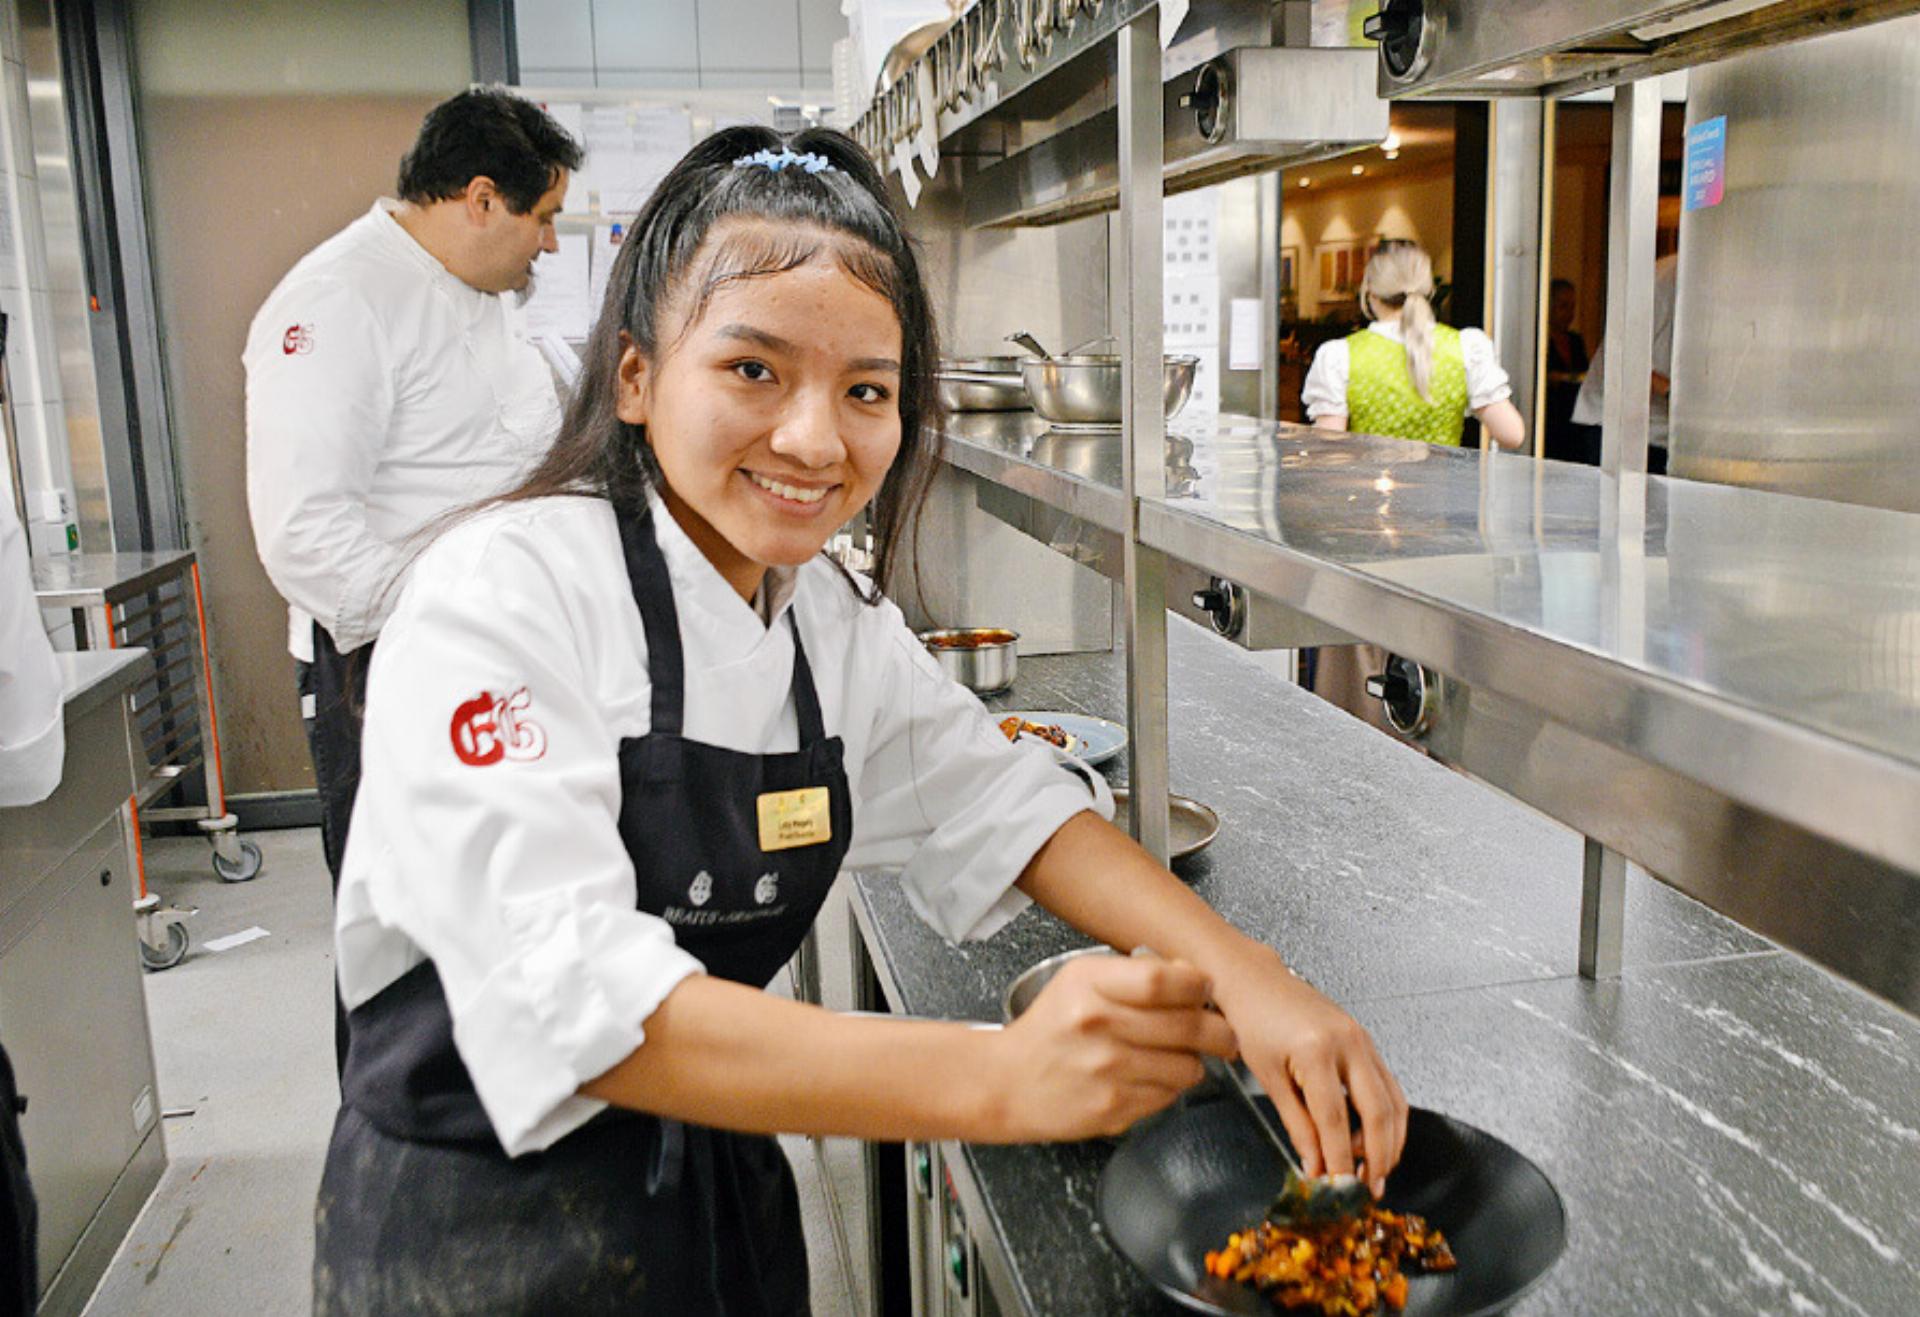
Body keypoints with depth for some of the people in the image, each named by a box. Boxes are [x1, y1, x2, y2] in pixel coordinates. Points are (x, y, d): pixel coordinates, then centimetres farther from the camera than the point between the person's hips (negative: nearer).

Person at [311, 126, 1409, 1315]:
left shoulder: (834, 618, -2)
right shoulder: (502, 595, -24)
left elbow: (999, 804, 0)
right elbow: (565, 995, -33)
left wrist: (1251, 979, -15)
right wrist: (996, 1079, -41)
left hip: (723, 1202, 6)